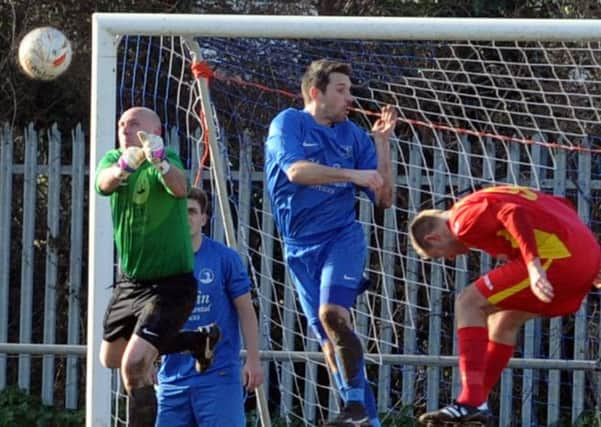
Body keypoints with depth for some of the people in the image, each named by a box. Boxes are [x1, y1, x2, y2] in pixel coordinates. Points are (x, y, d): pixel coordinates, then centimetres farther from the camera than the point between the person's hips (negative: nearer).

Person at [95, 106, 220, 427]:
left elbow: (179, 188, -42)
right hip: (130, 280, 8)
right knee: (111, 358, 23)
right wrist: (123, 167, -50)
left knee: (134, 366, -21)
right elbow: (104, 182, -26)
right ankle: (198, 341, 36)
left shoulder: (167, 160, -18)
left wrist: (160, 160, -64)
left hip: (170, 283, -8)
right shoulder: (114, 159, -2)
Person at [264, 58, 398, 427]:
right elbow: (297, 171, -20)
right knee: (329, 338, 0)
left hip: (343, 235, 0)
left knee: (333, 313, -25)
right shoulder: (288, 124, 0)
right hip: (301, 247, 0)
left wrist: (382, 143, 0)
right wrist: (353, 175, -24)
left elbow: (384, 199, 8)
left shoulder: (354, 135, 9)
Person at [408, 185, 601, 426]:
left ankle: (470, 403, -10)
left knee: (468, 304, -3)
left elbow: (514, 215, -21)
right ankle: (477, 400, 30)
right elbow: (561, 206, 27)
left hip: (555, 257, -9)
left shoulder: (464, 218, -1)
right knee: (504, 321, 24)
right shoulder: (485, 202, 27)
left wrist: (534, 267, -30)